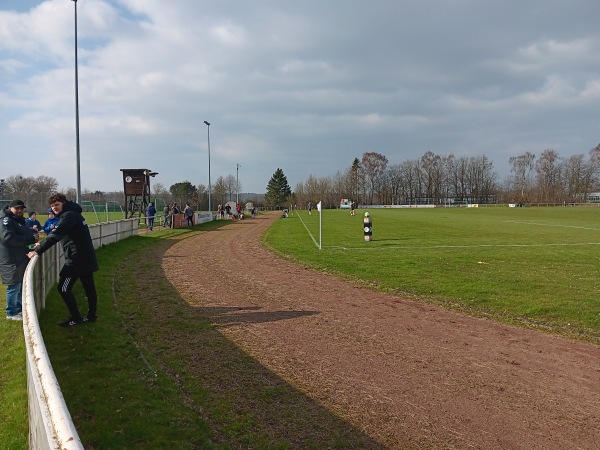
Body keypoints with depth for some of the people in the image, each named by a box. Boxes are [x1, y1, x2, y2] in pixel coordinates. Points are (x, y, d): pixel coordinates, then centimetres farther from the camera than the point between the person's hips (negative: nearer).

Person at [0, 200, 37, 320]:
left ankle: (20, 308, 31)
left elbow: (26, 234, 32)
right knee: (14, 287, -4)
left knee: (22, 285, 18)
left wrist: (33, 235, 8)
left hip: (21, 258, 10)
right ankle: (11, 313, 8)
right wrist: (31, 239, -25)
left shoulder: (20, 220, 19)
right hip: (11, 260, -10)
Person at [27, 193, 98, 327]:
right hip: (86, 258, 10)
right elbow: (58, 234, 20)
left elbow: (55, 235, -25)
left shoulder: (68, 215, -15)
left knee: (64, 288, -1)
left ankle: (76, 318, 4)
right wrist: (42, 245, 12)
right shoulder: (72, 213, 15)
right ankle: (91, 316, 24)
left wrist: (38, 251, -25)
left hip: (76, 259, -10)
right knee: (89, 287, 14)